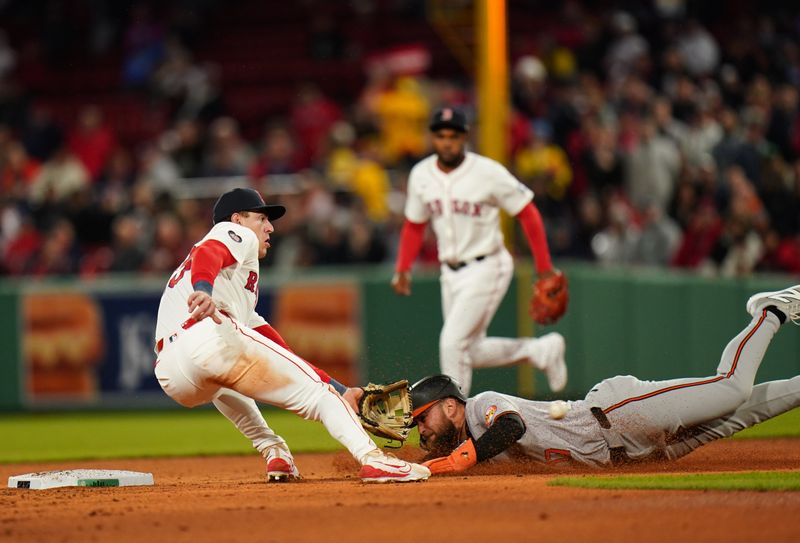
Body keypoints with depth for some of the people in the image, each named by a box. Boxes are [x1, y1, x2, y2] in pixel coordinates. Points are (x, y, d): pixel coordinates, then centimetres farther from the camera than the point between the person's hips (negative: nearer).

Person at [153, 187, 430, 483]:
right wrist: (203, 289, -32)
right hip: (209, 337, -8)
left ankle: (273, 452, 23)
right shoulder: (235, 233, 19)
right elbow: (207, 253, -8)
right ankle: (373, 460, -18)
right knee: (314, 390, -1)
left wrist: (336, 388, 33)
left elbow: (264, 335, 37)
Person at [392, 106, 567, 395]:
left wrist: (544, 267, -9)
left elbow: (528, 214, -9)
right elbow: (414, 225, 15)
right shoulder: (421, 175, 1)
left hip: (486, 268, -6)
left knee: (453, 342, -15)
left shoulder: (488, 172, -15)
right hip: (451, 272, 6)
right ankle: (540, 350, 29)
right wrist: (402, 269, 6)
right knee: (471, 352, 9)